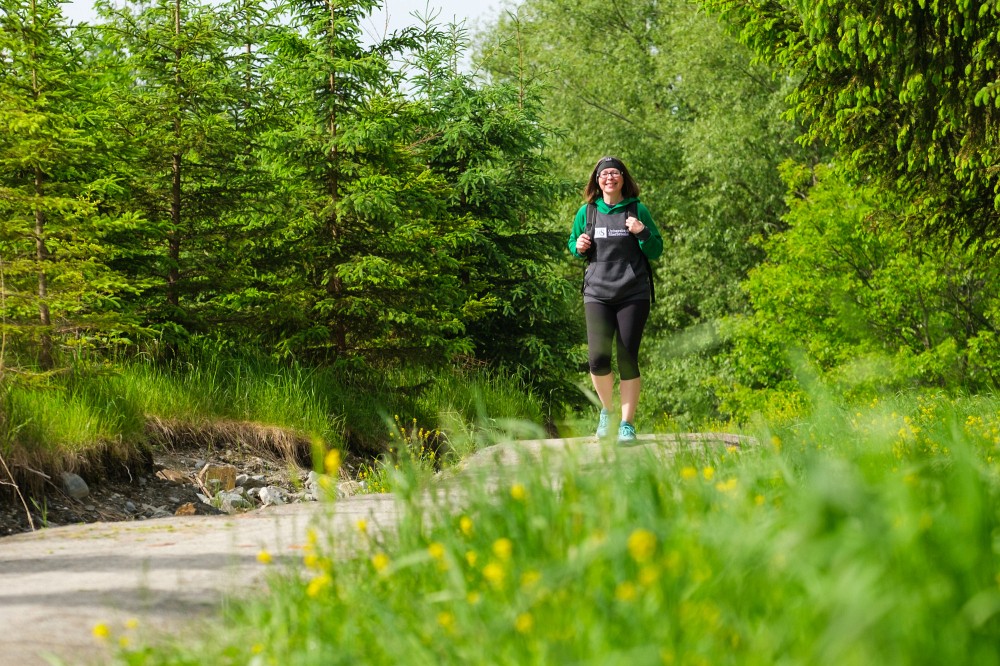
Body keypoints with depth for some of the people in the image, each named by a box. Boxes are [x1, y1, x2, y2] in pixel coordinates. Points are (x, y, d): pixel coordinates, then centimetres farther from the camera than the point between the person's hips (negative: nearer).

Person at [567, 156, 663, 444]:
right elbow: (572, 243, 23)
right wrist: (578, 247, 0)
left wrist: (642, 233, -11)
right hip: (597, 293, 1)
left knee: (627, 358, -3)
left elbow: (656, 252, 8)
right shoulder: (587, 212, 9)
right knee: (597, 357, -10)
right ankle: (606, 410, 17)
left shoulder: (638, 211, 5)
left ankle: (627, 424, 6)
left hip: (633, 294, -1)